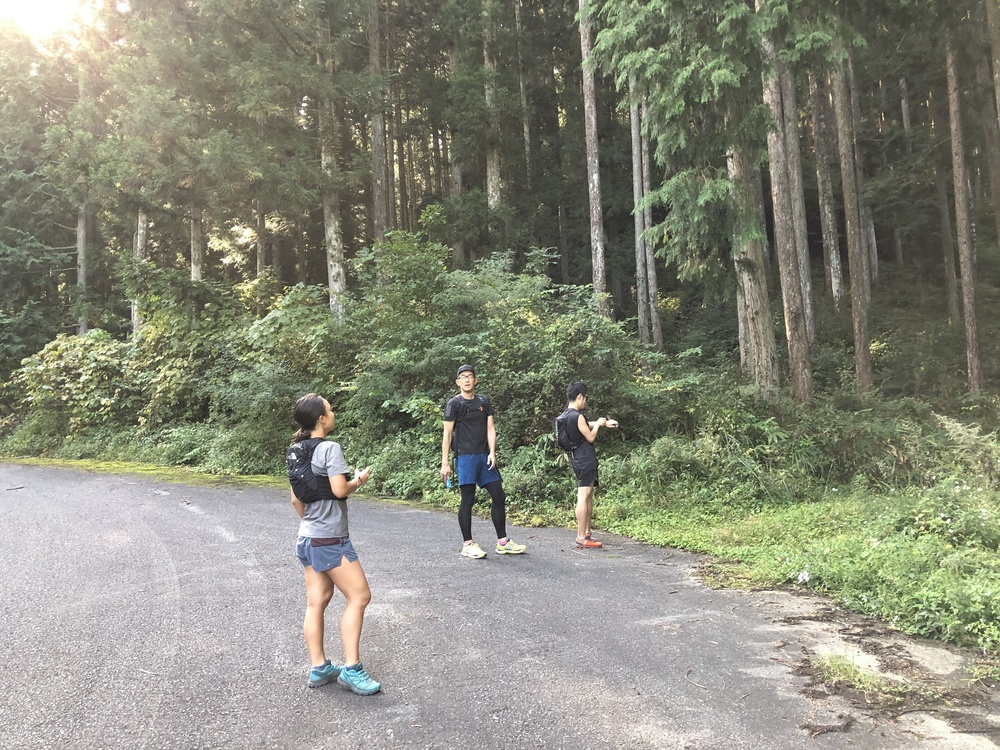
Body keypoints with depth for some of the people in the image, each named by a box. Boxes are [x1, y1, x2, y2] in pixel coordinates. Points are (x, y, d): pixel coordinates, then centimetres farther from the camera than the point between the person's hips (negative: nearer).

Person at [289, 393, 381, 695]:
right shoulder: (330, 448, -15)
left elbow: (295, 499, 15)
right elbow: (340, 489, -23)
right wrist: (360, 479, -5)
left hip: (307, 537, 9)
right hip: (330, 539, -9)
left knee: (317, 602, 11)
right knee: (359, 596, -2)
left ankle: (319, 668, 16)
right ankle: (351, 668, -2)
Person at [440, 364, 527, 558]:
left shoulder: (484, 402, 13)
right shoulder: (454, 403, 0)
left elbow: (490, 428, 9)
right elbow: (447, 434, -3)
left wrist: (492, 452, -5)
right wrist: (444, 463, -8)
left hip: (484, 456, 5)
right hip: (465, 457, -5)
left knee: (499, 496, 5)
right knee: (468, 499, -4)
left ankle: (502, 542, 15)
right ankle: (467, 544, 6)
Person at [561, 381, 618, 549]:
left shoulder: (566, 415, 12)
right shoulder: (577, 416, -18)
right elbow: (590, 437, -11)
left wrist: (603, 423, 24)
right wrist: (598, 424, 5)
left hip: (579, 459, 11)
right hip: (585, 460, -11)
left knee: (588, 497, 18)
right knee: (583, 497, -11)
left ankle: (586, 533, 24)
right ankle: (581, 538, -11)